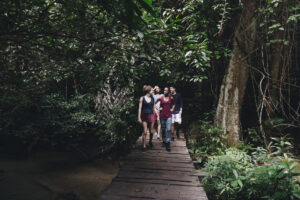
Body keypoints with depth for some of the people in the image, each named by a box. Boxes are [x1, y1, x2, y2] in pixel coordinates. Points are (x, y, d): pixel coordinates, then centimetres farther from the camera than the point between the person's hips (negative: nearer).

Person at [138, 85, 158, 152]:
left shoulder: (152, 98, 6)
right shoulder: (142, 98, -4)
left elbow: (154, 108, 11)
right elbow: (140, 108, -4)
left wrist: (157, 115, 8)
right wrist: (139, 117, -8)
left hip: (151, 116, 3)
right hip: (144, 116, -3)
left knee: (151, 131, 9)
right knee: (145, 132, -3)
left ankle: (150, 141, 38)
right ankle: (144, 146, 10)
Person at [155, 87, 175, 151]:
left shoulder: (171, 98, 4)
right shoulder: (160, 98, -1)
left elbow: (173, 104, 22)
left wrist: (172, 109, 8)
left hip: (169, 115, 0)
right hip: (162, 115, 0)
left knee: (168, 129, -11)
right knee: (163, 129, 10)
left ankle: (168, 144, -9)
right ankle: (164, 141, 27)